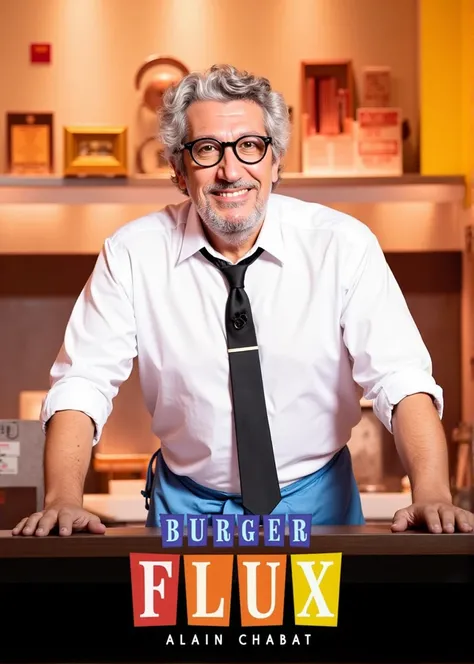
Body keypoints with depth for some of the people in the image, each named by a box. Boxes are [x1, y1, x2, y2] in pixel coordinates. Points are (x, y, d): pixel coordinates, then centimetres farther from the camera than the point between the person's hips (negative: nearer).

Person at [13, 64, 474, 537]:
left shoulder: (344, 246, -9)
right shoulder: (131, 254, -6)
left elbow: (401, 380, -14)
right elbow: (82, 384, -8)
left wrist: (431, 497, -30)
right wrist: (63, 501, -24)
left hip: (316, 500, 0)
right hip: (185, 506, 1)